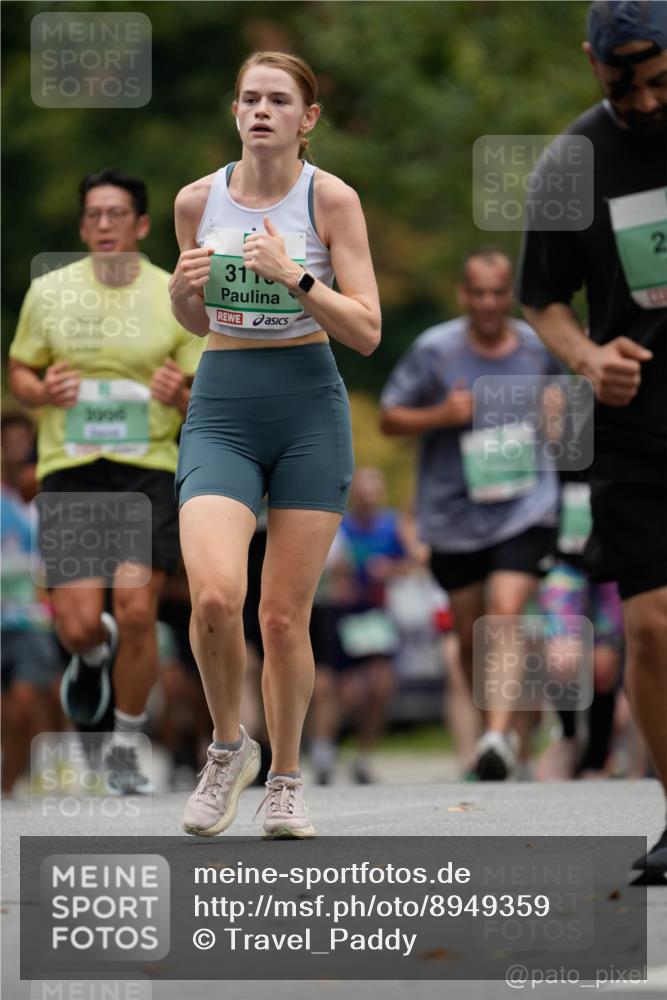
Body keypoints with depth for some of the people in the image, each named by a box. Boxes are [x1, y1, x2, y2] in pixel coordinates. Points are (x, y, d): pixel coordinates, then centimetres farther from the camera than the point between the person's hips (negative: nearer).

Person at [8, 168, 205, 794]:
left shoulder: (175, 298, 4)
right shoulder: (49, 293, 6)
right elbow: (19, 373, 14)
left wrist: (180, 396, -16)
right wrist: (44, 392, -8)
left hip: (149, 468, -1)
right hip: (69, 471, 1)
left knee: (137, 612, -11)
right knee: (78, 626, -8)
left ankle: (125, 750, 9)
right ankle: (93, 659, 32)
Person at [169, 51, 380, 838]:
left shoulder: (330, 198, -5)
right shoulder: (198, 200, 3)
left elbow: (367, 331, -7)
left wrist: (294, 278, -19)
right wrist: (184, 288, -6)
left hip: (309, 407, -1)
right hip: (221, 408, 1)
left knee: (285, 616, 1)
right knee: (214, 595, -20)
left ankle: (285, 783, 21)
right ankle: (228, 746, 5)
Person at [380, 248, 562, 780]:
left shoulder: (539, 348, 1)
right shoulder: (434, 349, -6)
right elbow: (390, 417, 0)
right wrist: (440, 415, -17)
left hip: (525, 511, -1)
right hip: (454, 516, 1)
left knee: (505, 617, -20)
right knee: (470, 636, 11)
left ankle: (499, 737, -28)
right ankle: (492, 726, 33)